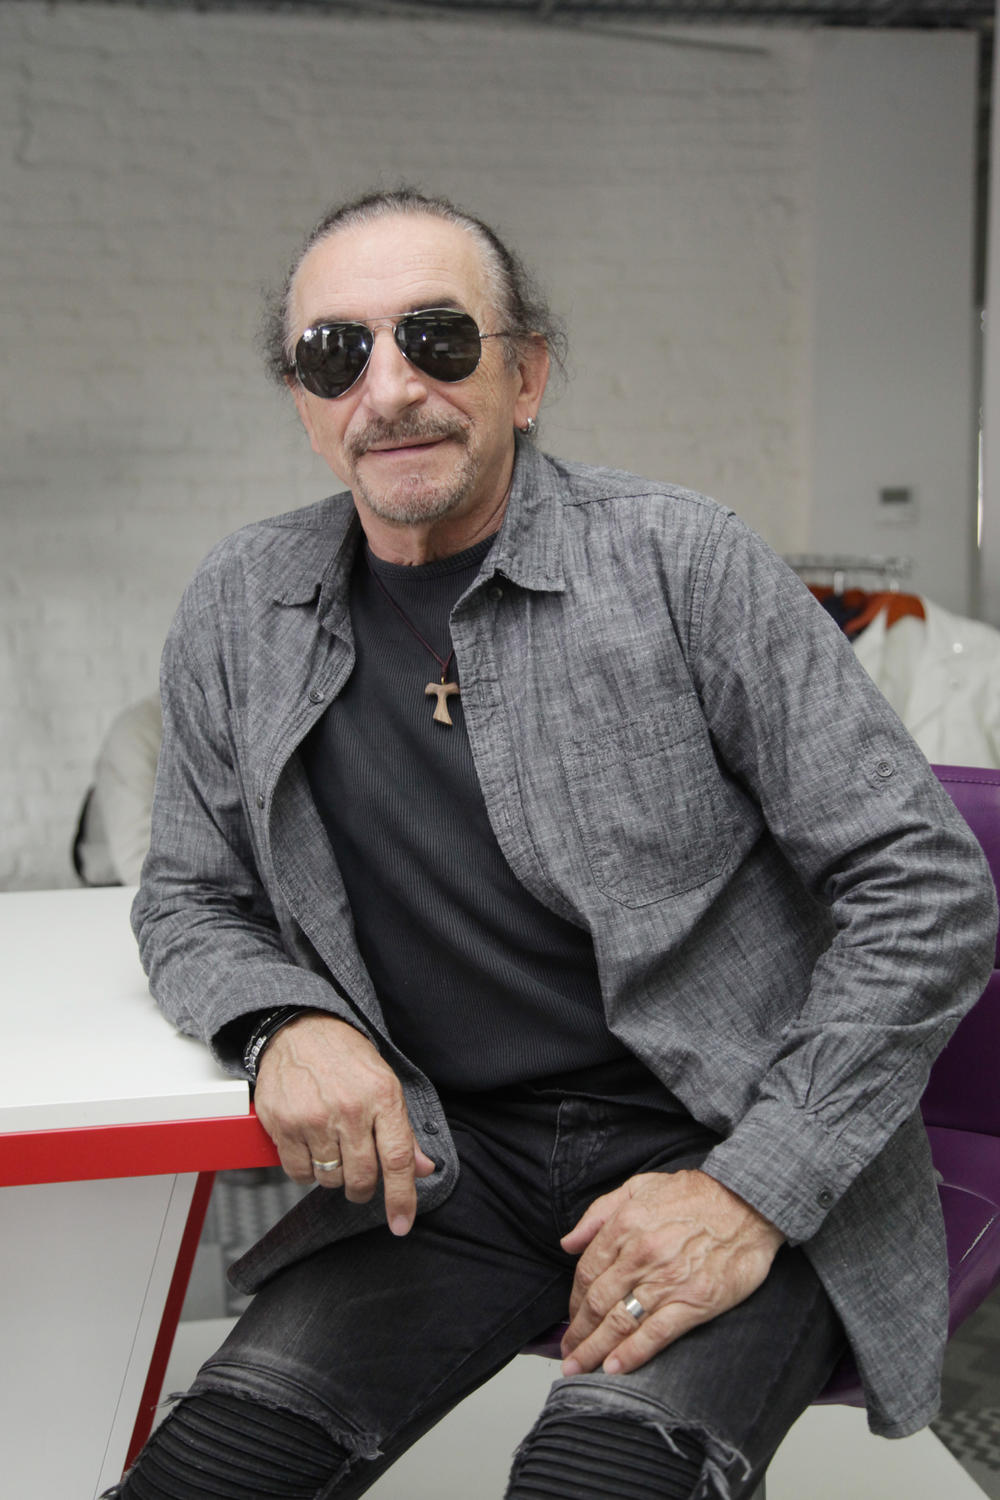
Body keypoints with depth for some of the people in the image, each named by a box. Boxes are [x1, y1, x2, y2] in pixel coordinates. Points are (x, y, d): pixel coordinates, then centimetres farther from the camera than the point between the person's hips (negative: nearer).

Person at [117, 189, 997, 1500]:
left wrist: (756, 1190, -15)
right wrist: (282, 1020, -8)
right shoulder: (239, 615, 3)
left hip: (738, 1151, -3)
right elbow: (187, 898, 15)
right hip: (453, 1159, 4)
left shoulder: (681, 563, -9)